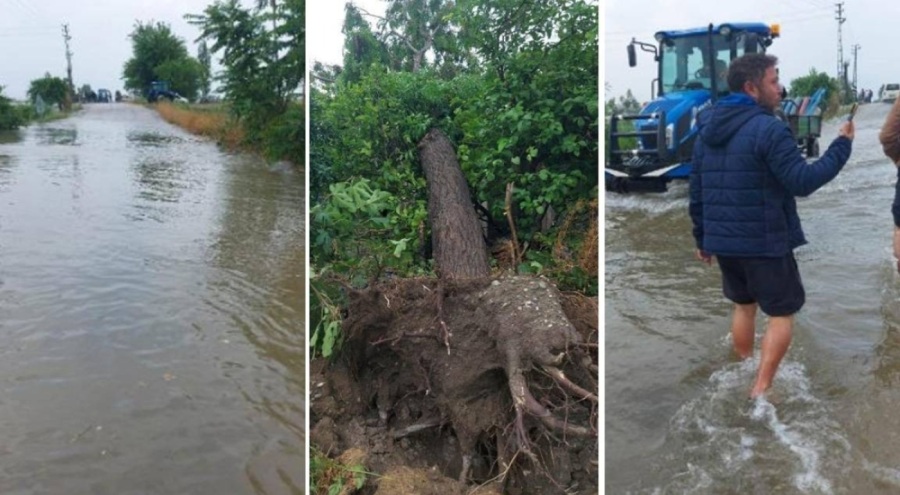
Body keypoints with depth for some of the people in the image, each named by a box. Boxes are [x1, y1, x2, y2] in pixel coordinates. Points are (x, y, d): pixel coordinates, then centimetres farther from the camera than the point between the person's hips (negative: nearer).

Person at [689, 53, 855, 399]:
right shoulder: (768, 129, -17)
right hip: (765, 242, -7)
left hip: (723, 241, 7)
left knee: (743, 304, 23)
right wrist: (842, 145, -8)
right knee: (782, 314, 6)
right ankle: (760, 391, 3)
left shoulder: (707, 130, 8)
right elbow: (803, 182, -19)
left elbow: (697, 191, 11)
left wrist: (702, 237, 18)